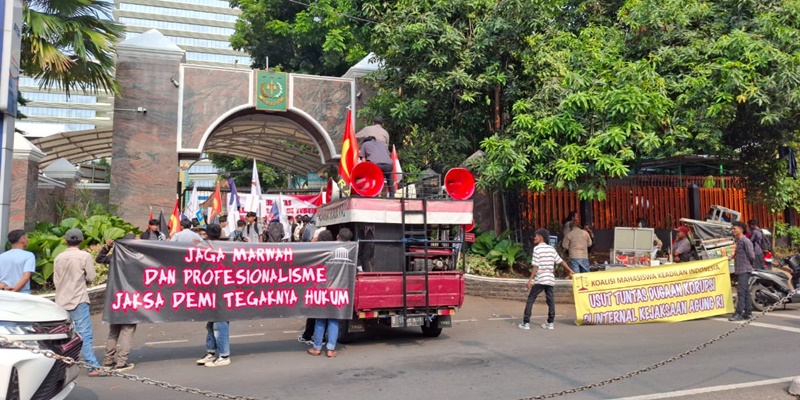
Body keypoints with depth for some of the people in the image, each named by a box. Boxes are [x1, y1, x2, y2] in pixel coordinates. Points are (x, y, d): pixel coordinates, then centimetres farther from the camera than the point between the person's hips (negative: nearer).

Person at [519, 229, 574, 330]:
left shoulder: (537, 248, -7)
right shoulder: (551, 249, 10)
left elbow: (535, 266, -12)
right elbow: (561, 261, 11)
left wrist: (530, 279, -10)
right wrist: (570, 271, 22)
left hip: (540, 279, -6)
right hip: (550, 279, 6)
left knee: (530, 299, 1)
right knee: (550, 300, 11)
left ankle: (526, 323, -1)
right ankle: (550, 322, 11)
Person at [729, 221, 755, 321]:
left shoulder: (745, 241, -12)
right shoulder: (738, 241, 16)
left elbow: (751, 256, -13)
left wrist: (749, 265, 1)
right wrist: (732, 256, 5)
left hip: (744, 270, -10)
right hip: (739, 270, 10)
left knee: (741, 291, -12)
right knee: (745, 291, 11)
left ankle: (739, 313, -13)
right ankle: (748, 312, 16)